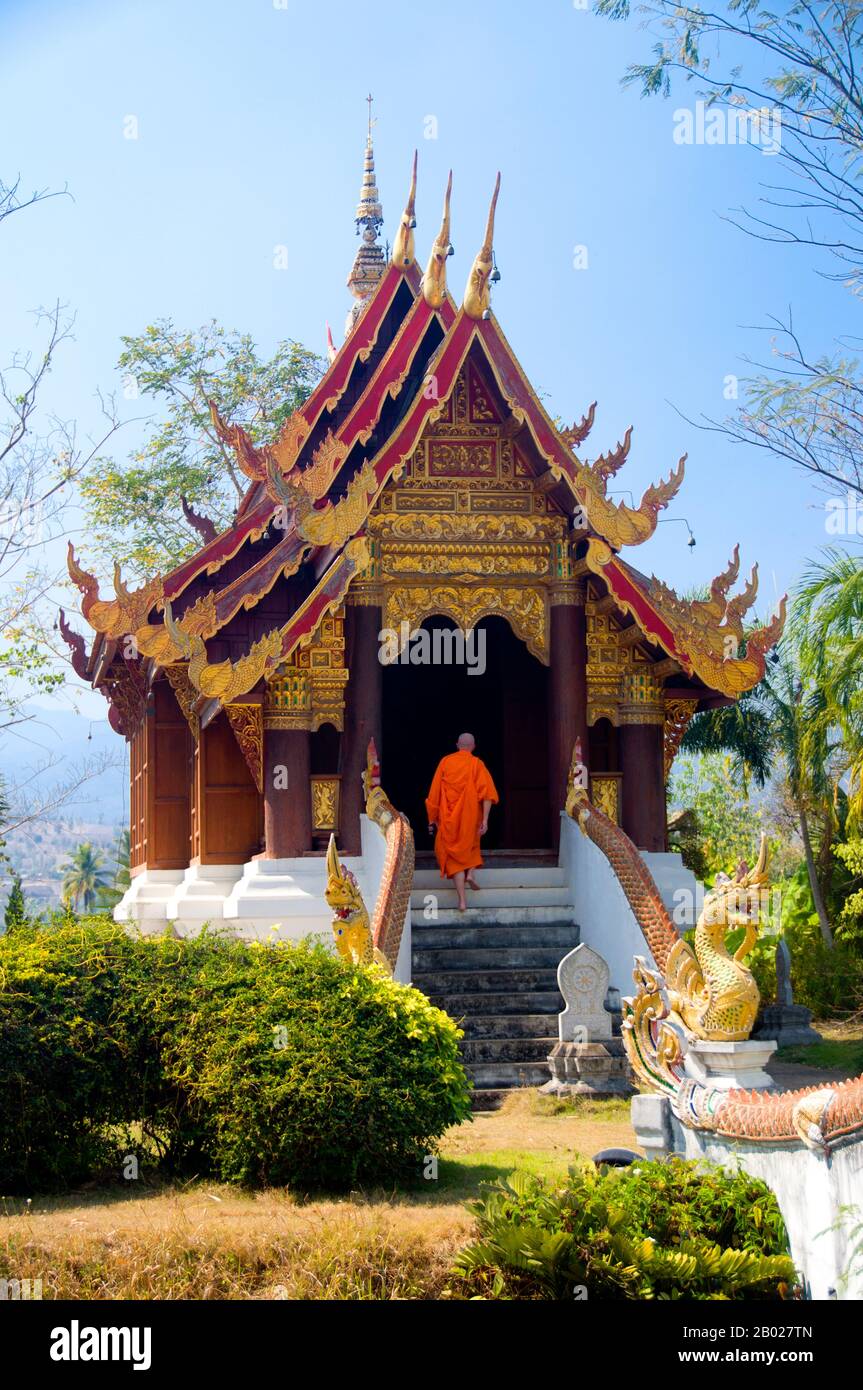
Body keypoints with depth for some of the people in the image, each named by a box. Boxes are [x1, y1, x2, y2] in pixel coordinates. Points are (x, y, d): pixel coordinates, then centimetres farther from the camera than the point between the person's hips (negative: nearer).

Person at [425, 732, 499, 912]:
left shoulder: (445, 762, 1)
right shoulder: (477, 764, -2)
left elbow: (434, 793, 3)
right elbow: (487, 794, -13)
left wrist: (433, 818, 11)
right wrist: (485, 820, -13)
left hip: (449, 818, 0)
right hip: (471, 816, 0)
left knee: (454, 854, 5)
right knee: (471, 844, 30)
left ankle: (462, 900, -6)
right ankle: (471, 872, 5)